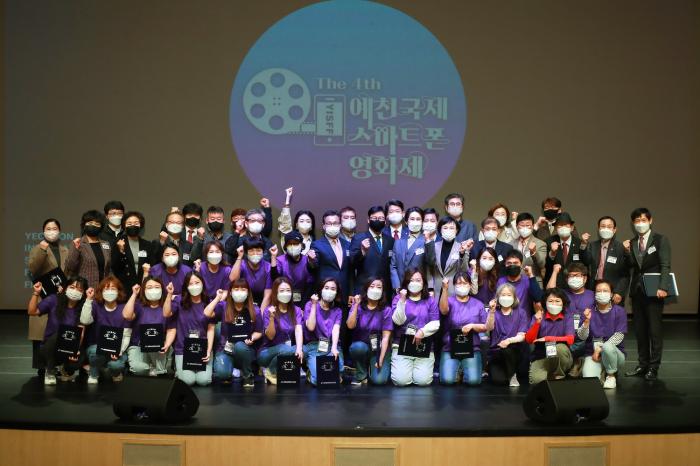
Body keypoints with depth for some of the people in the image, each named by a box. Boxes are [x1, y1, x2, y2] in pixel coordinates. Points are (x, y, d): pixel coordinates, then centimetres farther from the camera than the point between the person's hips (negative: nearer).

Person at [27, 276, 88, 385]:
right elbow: (32, 311, -9)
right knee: (57, 336, -33)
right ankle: (50, 371, -7)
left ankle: (67, 371, 14)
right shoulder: (54, 300, -8)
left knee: (77, 360, -30)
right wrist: (36, 293, -19)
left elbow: (80, 332, -16)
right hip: (49, 347, 0)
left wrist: (76, 349, -31)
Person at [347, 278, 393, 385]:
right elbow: (350, 326, -17)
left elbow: (386, 336, -9)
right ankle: (361, 375, -8)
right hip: (361, 345, 1)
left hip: (380, 348, -1)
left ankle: (372, 367, 15)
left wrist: (380, 360, -15)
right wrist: (356, 305, -22)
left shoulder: (386, 310, -6)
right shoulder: (359, 306, -3)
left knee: (379, 380, -23)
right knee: (358, 347, -37)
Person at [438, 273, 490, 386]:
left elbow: (487, 327, 7)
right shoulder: (450, 300, 3)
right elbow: (444, 310, -22)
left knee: (473, 380, -20)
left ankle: (464, 369, 15)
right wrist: (445, 289, -36)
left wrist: (472, 326, -12)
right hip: (450, 347, -1)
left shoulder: (478, 304, 9)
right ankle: (456, 368, 14)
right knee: (447, 380, -21)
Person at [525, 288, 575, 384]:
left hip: (561, 357, 1)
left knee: (560, 347, -34)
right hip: (541, 357, 0)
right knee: (537, 380, -30)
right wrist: (537, 323, -23)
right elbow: (529, 340, -8)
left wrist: (548, 338, -20)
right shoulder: (538, 316, -1)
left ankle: (559, 377, -9)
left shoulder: (567, 316, -2)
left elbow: (570, 339, -14)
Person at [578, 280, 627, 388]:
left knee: (607, 347, -37)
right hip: (592, 352, 0)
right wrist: (587, 321, -23)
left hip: (615, 352, 0)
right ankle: (601, 371, 9)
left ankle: (611, 376, -8)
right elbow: (582, 337, -6)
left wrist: (600, 349, -16)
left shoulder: (619, 311, -3)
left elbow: (619, 336, -10)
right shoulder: (589, 312, 1)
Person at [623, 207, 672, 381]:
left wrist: (662, 288, -20)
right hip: (637, 291, 5)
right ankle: (643, 364, 18)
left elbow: (665, 266, -9)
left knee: (654, 330, -3)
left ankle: (653, 367, 3)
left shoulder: (660, 240, -2)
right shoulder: (632, 243, 13)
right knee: (640, 330, 9)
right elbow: (631, 266, 7)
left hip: (654, 291, -5)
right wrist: (627, 251, -9)